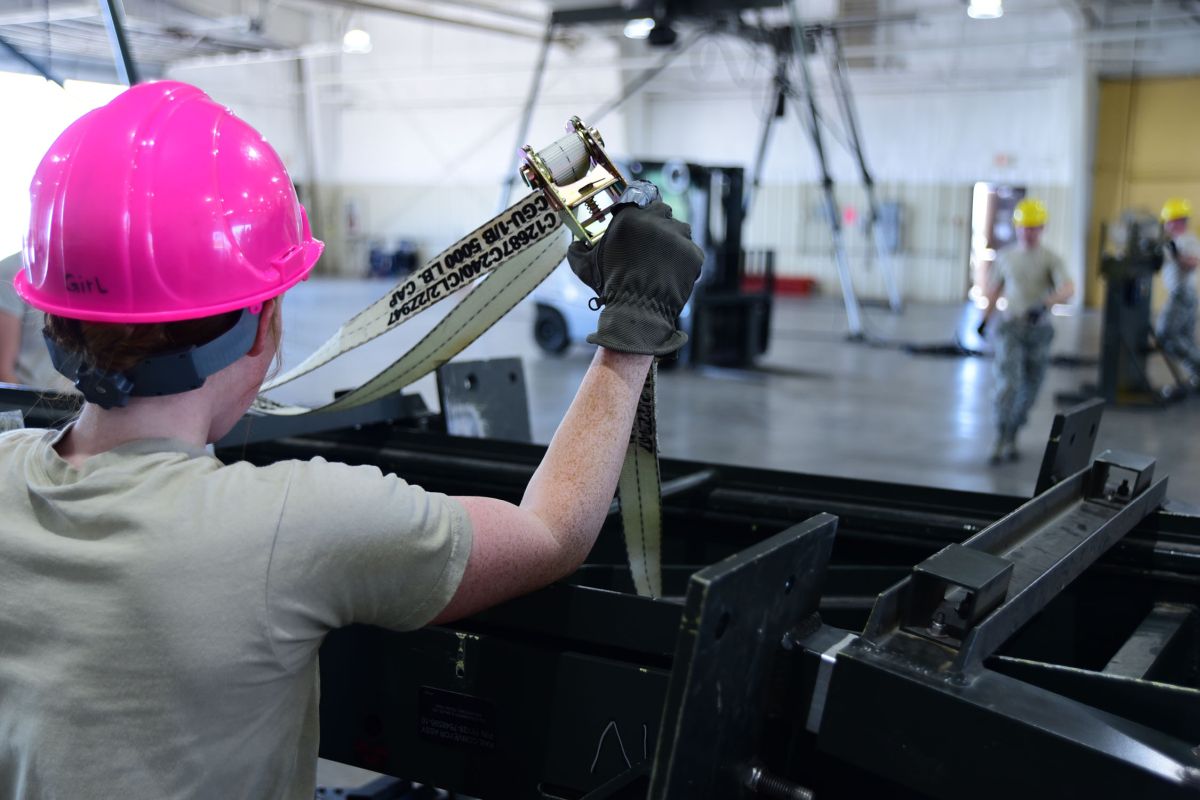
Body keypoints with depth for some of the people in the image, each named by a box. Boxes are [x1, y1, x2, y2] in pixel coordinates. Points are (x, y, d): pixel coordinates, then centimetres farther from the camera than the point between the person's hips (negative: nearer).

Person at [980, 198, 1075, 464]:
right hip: (1010, 327, 0)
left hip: (1039, 330, 0)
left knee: (1029, 389, 8)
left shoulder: (1051, 259, -3)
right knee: (1007, 382, -16)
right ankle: (1001, 439, -17)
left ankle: (1012, 437, 26)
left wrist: (1044, 304, -36)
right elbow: (995, 289, 19)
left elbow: (1068, 289, -19)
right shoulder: (1006, 256, 5)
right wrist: (984, 319, 19)